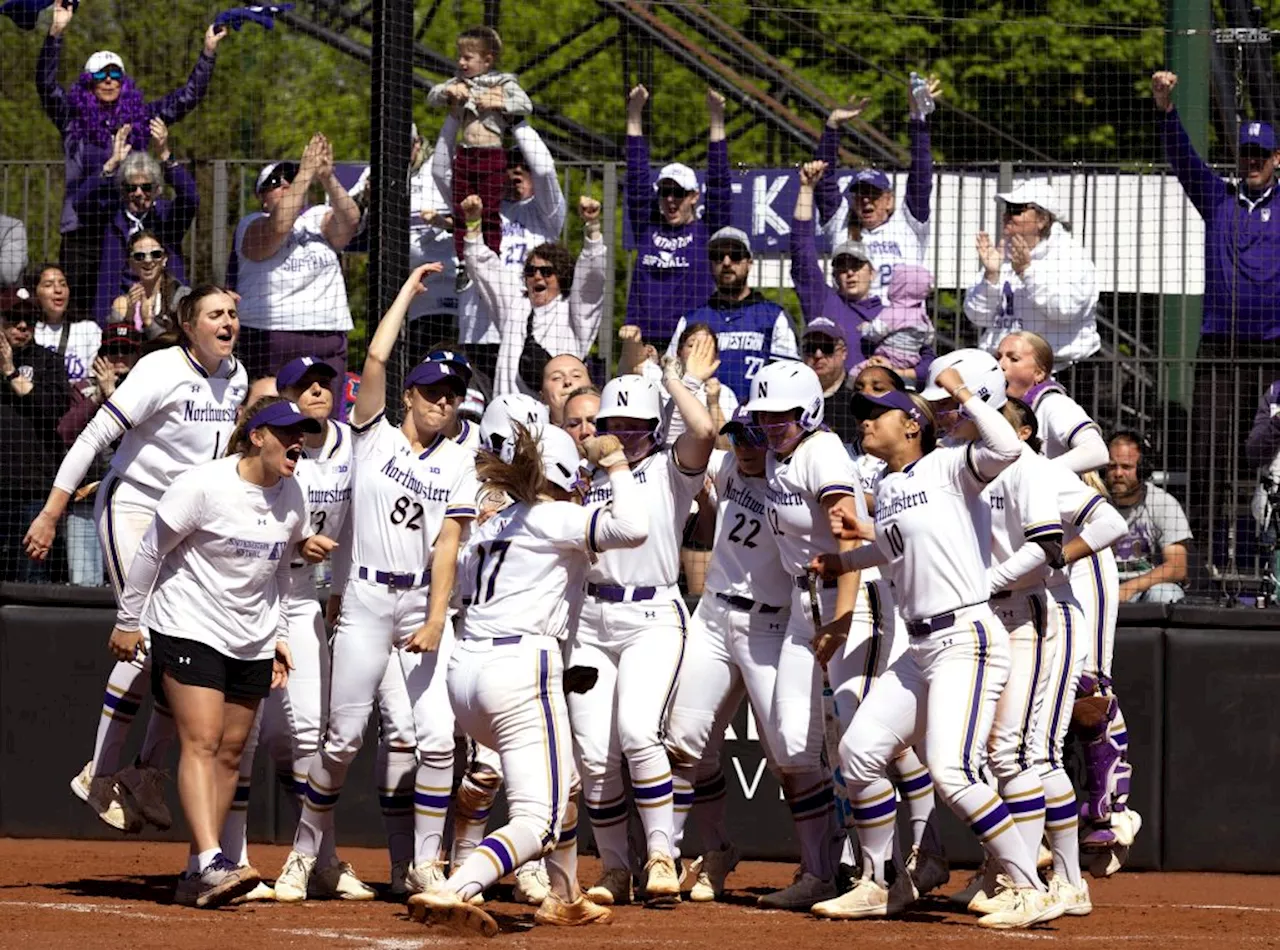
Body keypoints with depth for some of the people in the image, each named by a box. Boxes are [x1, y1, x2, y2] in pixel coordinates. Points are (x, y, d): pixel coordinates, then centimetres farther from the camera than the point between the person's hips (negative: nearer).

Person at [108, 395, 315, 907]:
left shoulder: (292, 498, 3)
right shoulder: (204, 485, -16)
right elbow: (152, 551, -8)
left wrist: (278, 634, 16)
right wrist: (128, 621, -3)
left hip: (252, 642, 7)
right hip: (190, 629, -7)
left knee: (231, 752, 4)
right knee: (201, 742, -17)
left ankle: (196, 876, 9)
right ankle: (210, 863, -29)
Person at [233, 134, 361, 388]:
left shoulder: (319, 219, 14)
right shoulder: (251, 225, 4)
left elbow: (350, 220, -5)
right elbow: (279, 227, -17)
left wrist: (327, 178, -17)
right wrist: (306, 174, -15)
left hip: (327, 336, 3)